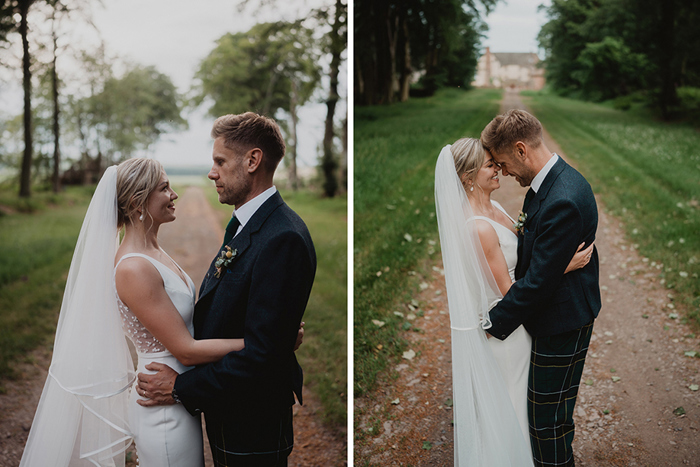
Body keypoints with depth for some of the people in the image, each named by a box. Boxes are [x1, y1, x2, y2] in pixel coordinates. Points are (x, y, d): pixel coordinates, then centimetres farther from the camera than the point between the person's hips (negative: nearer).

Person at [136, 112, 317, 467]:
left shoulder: (281, 239, -26)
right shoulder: (245, 225, 7)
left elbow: (261, 352, -27)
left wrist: (182, 388, -18)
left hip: (251, 426, -9)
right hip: (225, 414, 9)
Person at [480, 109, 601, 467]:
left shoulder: (562, 202, -30)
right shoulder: (553, 180, 2)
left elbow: (539, 279, -26)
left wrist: (497, 322, -14)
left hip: (561, 325, -10)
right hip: (559, 316, 10)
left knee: (547, 416, 6)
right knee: (554, 413, 25)